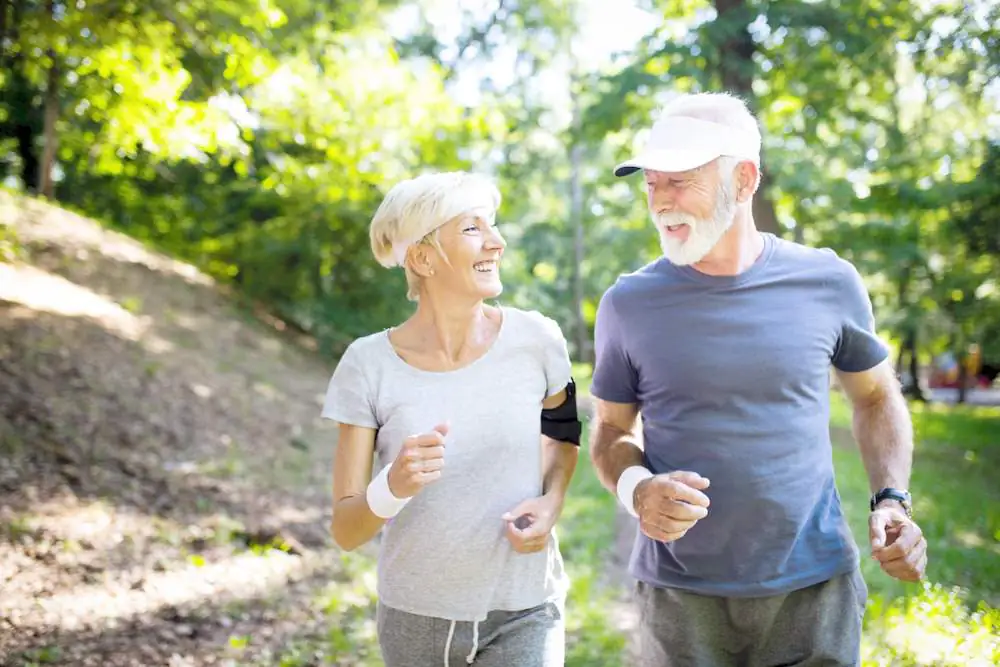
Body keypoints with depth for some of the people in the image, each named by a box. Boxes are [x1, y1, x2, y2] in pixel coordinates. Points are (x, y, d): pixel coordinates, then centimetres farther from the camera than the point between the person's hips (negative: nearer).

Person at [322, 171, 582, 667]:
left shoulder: (534, 339, -10)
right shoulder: (369, 365, -13)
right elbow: (345, 531, -10)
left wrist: (551, 503, -7)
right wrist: (394, 486, -30)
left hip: (523, 613, 0)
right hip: (415, 620, 1)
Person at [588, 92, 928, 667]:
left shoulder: (827, 282, -4)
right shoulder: (629, 303, -4)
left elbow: (877, 397, 11)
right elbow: (613, 430, 5)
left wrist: (893, 500, -4)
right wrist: (635, 489, -16)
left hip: (815, 585, 1)